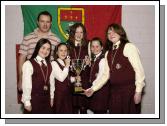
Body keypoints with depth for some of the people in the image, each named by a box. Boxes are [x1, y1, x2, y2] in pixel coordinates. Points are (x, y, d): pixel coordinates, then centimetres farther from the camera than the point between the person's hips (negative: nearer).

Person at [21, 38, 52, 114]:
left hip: (46, 100, 6)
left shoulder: (49, 64, 9)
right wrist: (27, 102, -12)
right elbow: (26, 85, -12)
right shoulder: (28, 64, -12)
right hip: (33, 100, -6)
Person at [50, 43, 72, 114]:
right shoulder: (54, 63, -11)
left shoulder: (66, 63, 11)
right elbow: (61, 78, -21)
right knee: (59, 113, 2)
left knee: (68, 112, 9)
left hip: (68, 93, 7)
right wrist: (67, 66, -15)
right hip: (58, 94, -7)